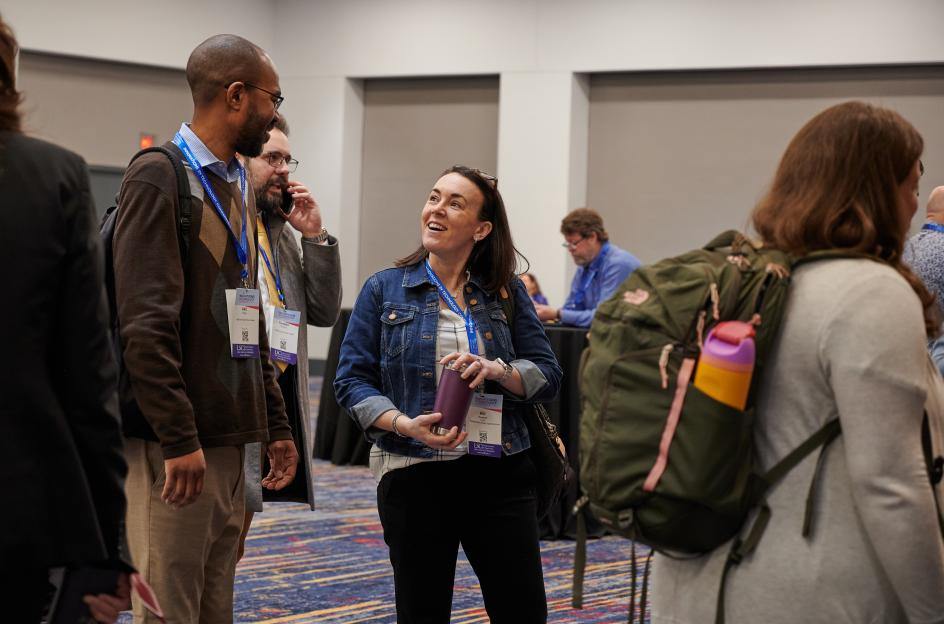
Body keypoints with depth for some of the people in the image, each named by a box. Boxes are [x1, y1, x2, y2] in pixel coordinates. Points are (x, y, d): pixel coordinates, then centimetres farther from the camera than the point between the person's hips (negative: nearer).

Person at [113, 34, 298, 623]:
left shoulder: (239, 187, 18)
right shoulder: (160, 176, -9)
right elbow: (145, 322, -17)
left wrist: (275, 424, 17)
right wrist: (179, 438, -20)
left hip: (229, 436, 8)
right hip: (174, 441, -8)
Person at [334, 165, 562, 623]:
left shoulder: (507, 292, 7)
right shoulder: (384, 289, 3)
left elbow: (548, 375, 4)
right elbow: (352, 379, 0)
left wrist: (495, 370, -17)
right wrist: (406, 425, -17)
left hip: (499, 476, 1)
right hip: (414, 477, -1)